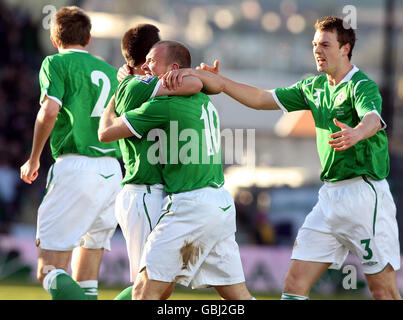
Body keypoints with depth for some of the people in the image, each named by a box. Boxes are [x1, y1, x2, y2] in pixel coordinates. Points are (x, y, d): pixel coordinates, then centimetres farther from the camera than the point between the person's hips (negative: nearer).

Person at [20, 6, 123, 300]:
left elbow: (50, 111, -10)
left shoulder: (56, 63, 4)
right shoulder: (110, 71, 22)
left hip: (75, 166, -6)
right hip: (112, 171, 6)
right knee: (86, 283, 10)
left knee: (50, 270, -7)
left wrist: (34, 160, 0)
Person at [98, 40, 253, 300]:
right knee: (238, 294, 10)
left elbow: (106, 132, -3)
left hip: (191, 206, -9)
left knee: (146, 289, -7)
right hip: (222, 204, 9)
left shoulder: (164, 104, -10)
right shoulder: (203, 101, 12)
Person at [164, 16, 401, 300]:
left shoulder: (362, 86, -11)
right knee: (295, 282, -1)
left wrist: (356, 133, -56)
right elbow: (260, 99, 16)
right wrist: (212, 78, 6)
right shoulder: (315, 87, 14)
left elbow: (372, 119, -32)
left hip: (365, 193, -7)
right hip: (330, 196, 7)